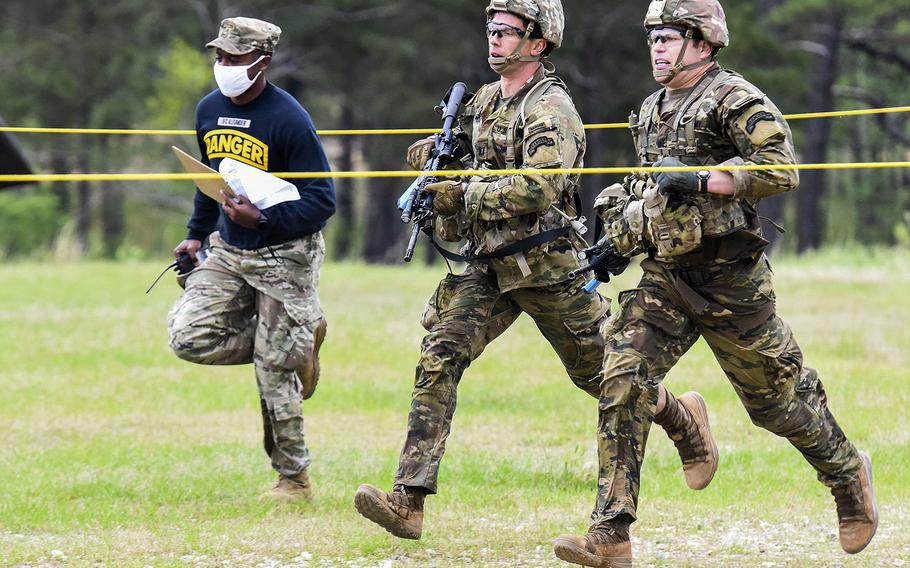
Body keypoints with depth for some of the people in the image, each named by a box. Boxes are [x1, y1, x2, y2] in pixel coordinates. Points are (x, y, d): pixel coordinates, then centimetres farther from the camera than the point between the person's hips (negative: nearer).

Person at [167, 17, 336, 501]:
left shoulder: (288, 119, -19)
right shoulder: (209, 110, 3)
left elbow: (322, 201, -19)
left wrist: (262, 220, -31)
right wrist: (196, 235, 18)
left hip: (284, 256, -7)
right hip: (229, 251, 7)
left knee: (275, 370, -6)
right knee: (190, 338, -7)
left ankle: (294, 479, 9)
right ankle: (297, 339, 13)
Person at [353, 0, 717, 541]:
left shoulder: (551, 108, -15)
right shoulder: (485, 100, 11)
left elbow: (537, 190, -27)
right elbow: (476, 164, 29)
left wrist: (463, 195, -22)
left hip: (548, 268, -6)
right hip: (489, 268, 6)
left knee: (598, 372, 10)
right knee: (438, 359, -13)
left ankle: (686, 423, 40)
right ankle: (409, 501, -20)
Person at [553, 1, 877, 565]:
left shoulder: (735, 99, -10)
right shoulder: (652, 110, 15)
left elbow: (782, 169, -22)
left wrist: (698, 180, -25)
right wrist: (622, 233, 17)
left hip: (729, 279, -6)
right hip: (665, 278, 6)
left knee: (777, 395, 7)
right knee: (624, 383, -12)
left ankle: (848, 473, 37)